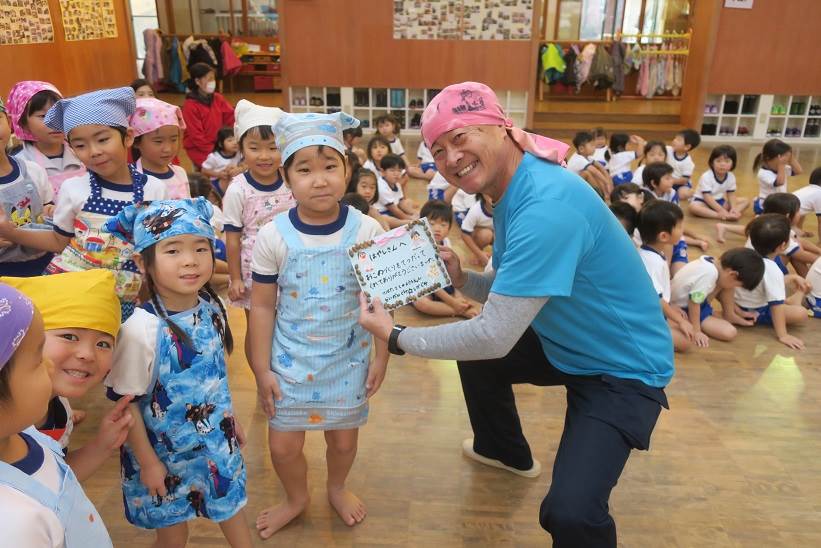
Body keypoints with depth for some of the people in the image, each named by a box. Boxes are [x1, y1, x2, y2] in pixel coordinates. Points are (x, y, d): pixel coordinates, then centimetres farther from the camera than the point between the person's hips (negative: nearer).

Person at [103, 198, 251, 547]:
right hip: (166, 451, -4)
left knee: (231, 505, 21)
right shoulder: (141, 329, -27)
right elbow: (124, 401, -17)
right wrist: (147, 462, -11)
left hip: (217, 440, 4)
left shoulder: (212, 308, -10)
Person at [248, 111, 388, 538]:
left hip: (348, 358, 0)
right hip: (290, 359, 0)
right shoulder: (273, 236, -13)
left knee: (343, 437, 18)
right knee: (283, 445, 11)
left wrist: (381, 355, -1)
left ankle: (337, 488, 52)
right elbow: (262, 307, -5)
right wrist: (262, 369, -3)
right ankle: (296, 498, 44)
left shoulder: (367, 231, -13)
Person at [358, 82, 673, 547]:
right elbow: (513, 289, 10)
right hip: (566, 343, 10)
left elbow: (495, 336, -33)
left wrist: (396, 337, -21)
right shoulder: (512, 191, -1)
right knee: (474, 356, 24)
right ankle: (507, 452, 48)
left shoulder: (547, 206, -33)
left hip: (624, 367, -9)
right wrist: (461, 278, -10)